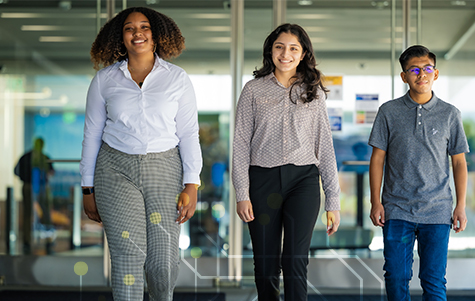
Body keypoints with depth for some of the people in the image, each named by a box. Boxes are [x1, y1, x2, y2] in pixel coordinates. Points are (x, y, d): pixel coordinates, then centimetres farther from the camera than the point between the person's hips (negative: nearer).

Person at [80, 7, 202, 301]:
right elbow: (92, 135, 9)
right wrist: (88, 190, 6)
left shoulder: (178, 78, 4)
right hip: (117, 170, 0)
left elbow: (189, 134, 2)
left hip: (164, 170, 0)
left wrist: (191, 186, -6)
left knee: (164, 260, -2)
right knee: (128, 254, -10)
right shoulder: (104, 79, 5)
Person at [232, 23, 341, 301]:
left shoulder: (314, 92, 11)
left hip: (303, 179, 0)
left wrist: (333, 201, 6)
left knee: (295, 260, -12)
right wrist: (242, 194, -4)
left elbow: (325, 147, 11)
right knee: (266, 265, 3)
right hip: (263, 180, 0)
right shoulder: (254, 90, 8)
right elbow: (241, 144, 6)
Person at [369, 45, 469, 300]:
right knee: (396, 277, 2)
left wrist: (461, 206, 2)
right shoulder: (389, 112, 4)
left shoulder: (449, 114, 5)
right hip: (397, 210, 0)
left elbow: (459, 162, 8)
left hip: (436, 212, 0)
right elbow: (377, 158, 6)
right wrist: (376, 202, 0)